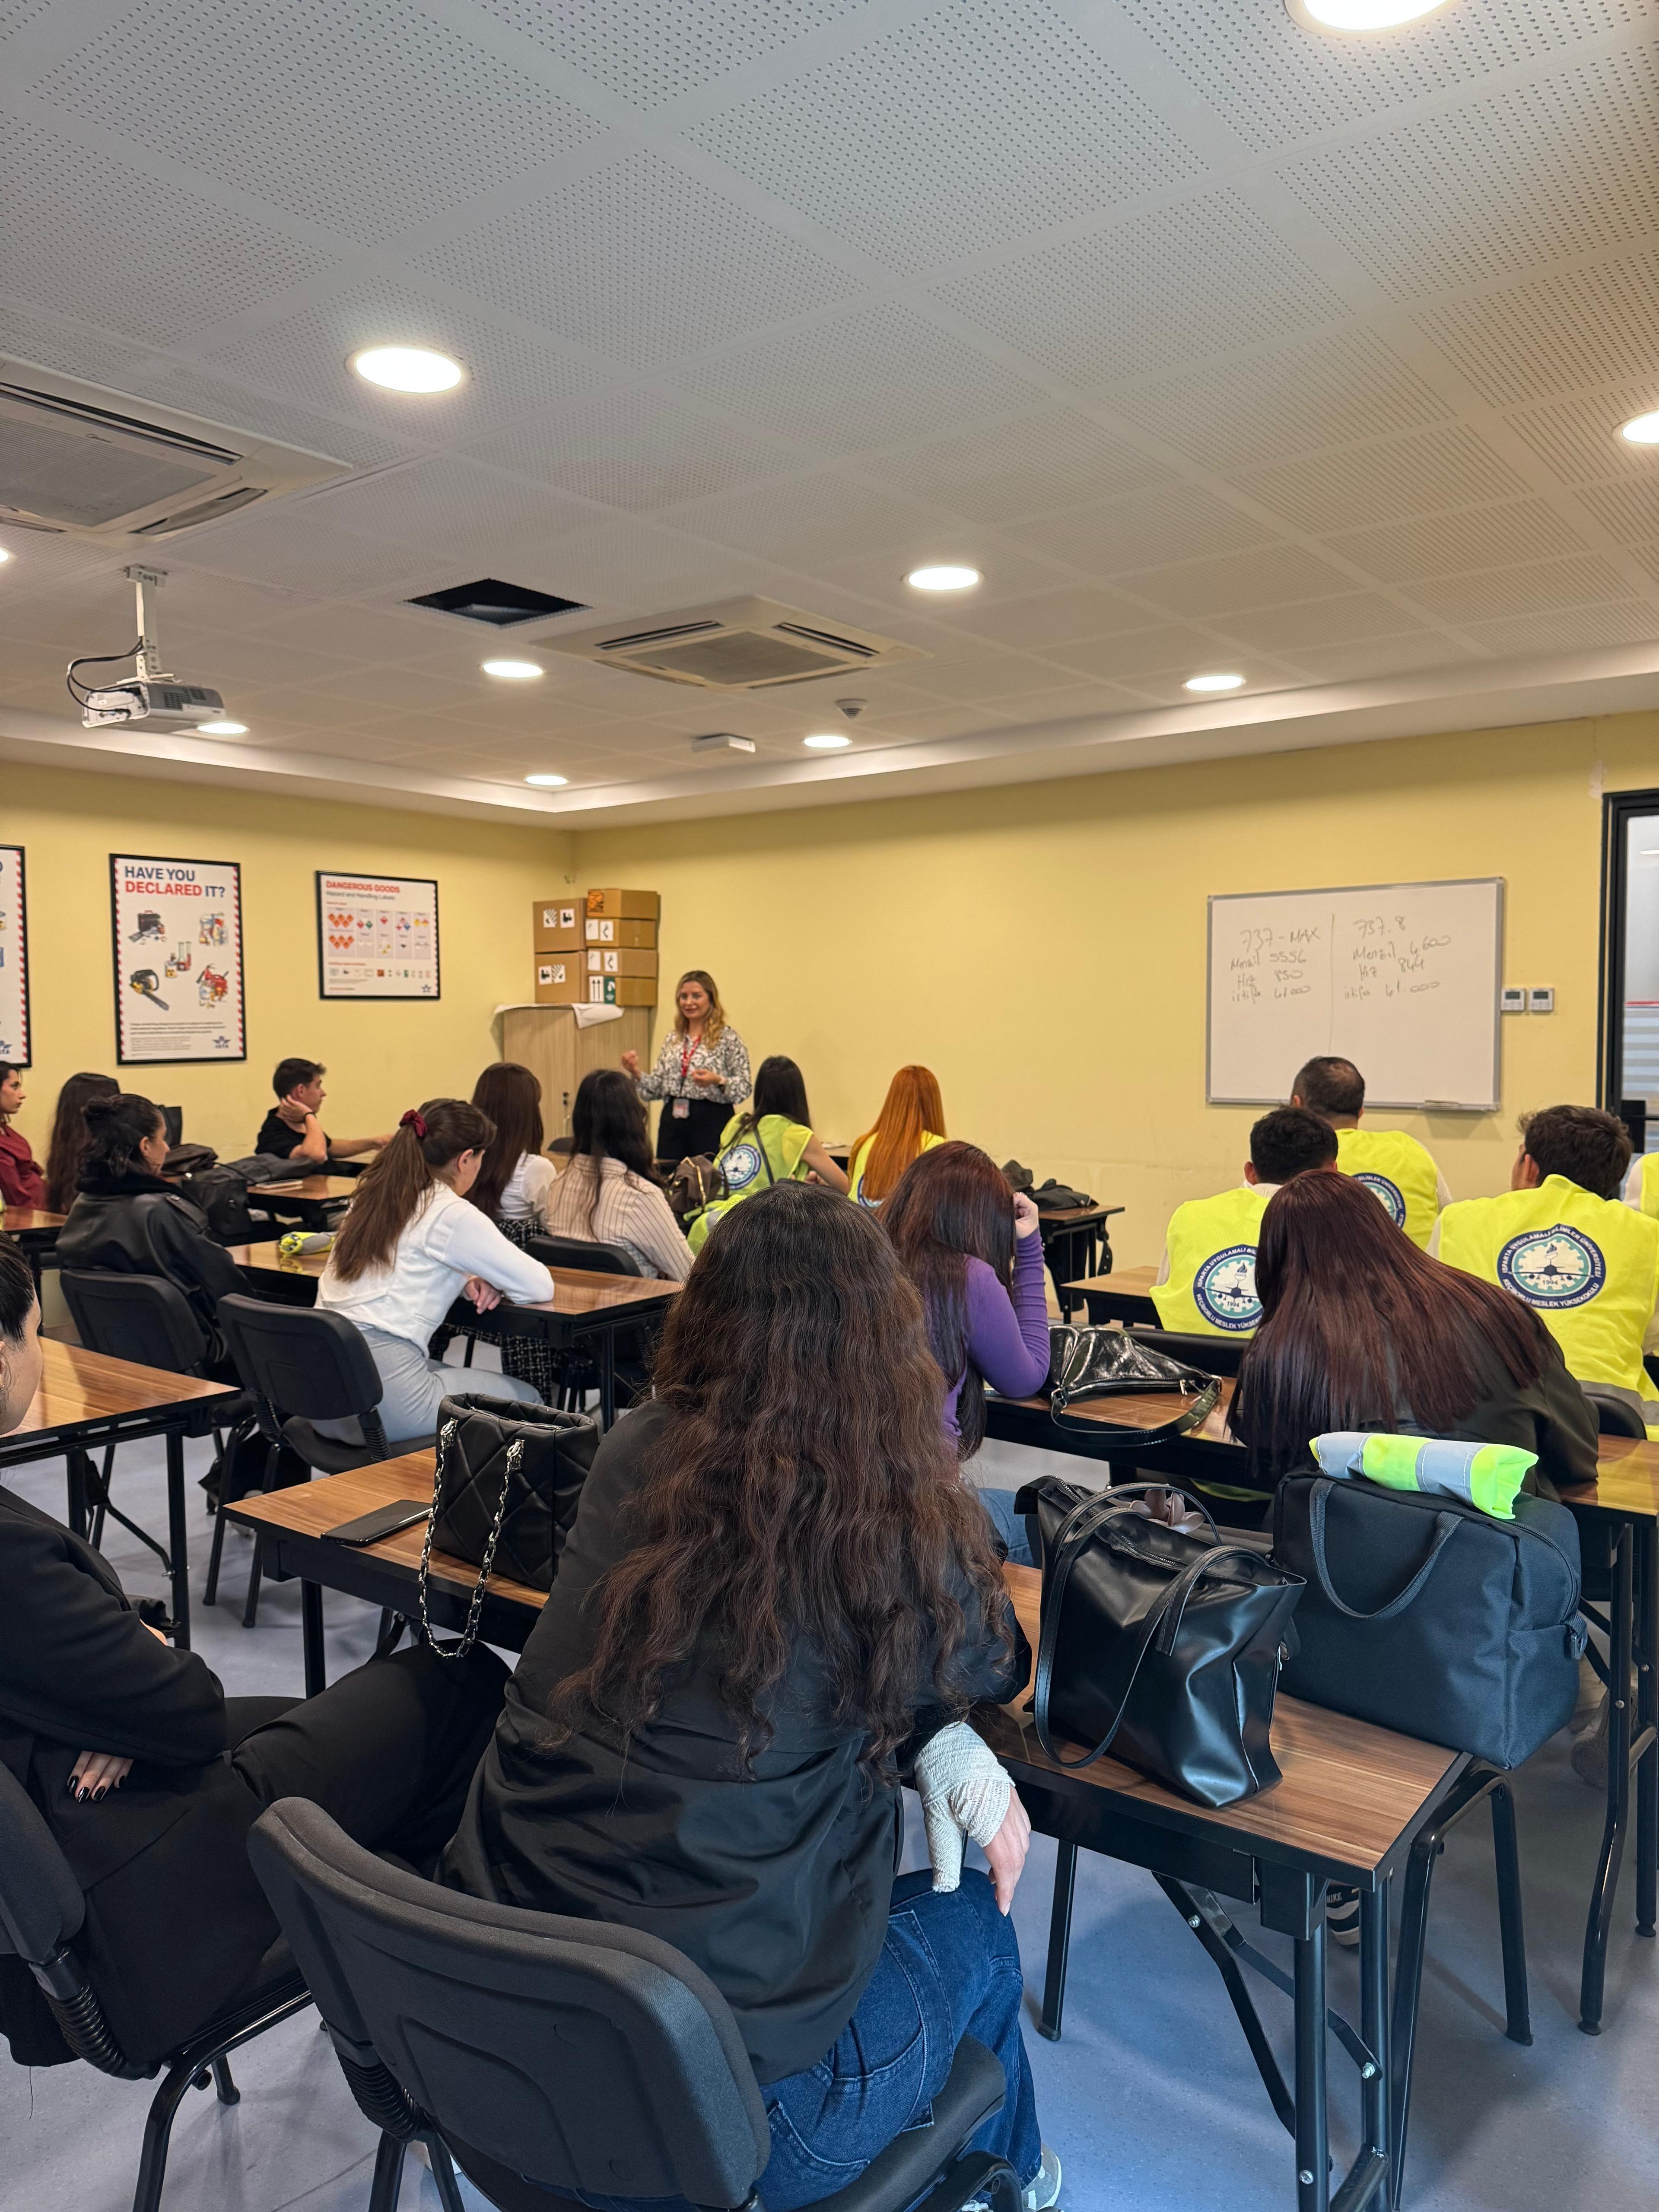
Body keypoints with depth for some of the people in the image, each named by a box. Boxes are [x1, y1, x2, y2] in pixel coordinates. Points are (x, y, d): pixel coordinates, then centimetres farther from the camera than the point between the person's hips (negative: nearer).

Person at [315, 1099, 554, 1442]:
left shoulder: (371, 1198, 11)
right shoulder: (451, 1214, -11)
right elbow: (540, 1286, -6)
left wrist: (468, 1282, 10)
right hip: (381, 1399, -8)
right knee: (527, 1399, 12)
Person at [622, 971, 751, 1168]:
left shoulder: (728, 1039, -3)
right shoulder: (672, 1039, 13)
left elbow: (744, 1088, -6)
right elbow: (658, 1088, 13)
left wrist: (719, 1081, -23)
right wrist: (636, 1074, -3)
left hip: (711, 1122, -5)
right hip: (673, 1123, 5)